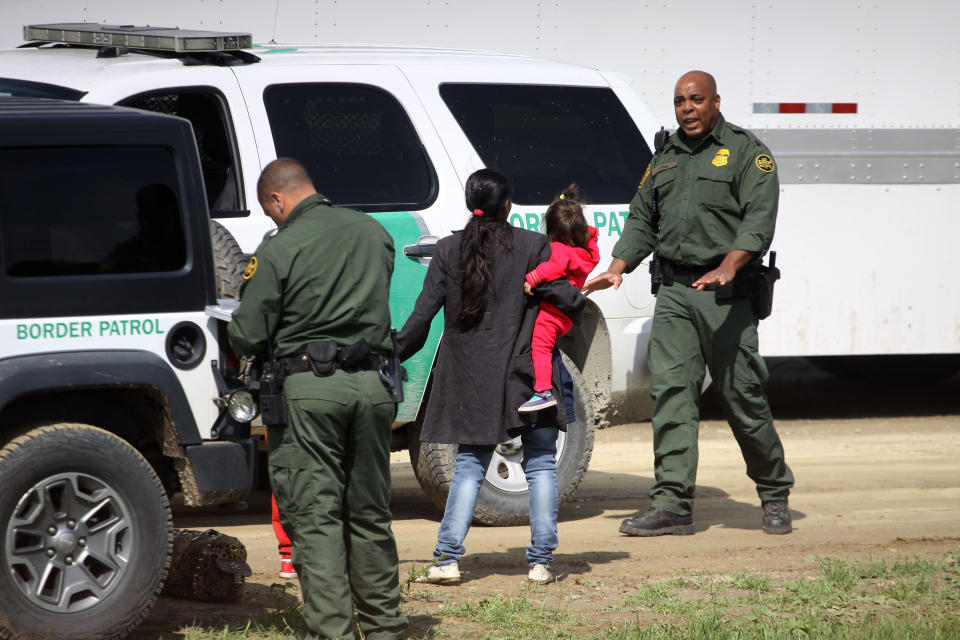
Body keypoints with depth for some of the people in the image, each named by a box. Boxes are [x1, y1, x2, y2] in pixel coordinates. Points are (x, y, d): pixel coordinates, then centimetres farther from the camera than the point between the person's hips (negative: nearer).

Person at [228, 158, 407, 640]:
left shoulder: (279, 248, -8)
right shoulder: (373, 232, 10)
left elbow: (248, 337, -6)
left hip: (310, 387, -5)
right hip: (371, 382, 5)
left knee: (315, 516, -1)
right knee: (369, 511, 14)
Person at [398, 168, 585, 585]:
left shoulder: (448, 251, 1)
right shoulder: (532, 246, -4)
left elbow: (422, 315, 1)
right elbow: (563, 296, -8)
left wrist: (393, 354, 12)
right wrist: (582, 302, 15)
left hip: (470, 378, 2)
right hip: (526, 373, -2)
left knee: (470, 464, 8)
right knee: (540, 464, 7)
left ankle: (448, 558, -2)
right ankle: (540, 561, 1)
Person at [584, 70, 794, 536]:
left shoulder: (747, 152, 1)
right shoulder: (664, 161, 18)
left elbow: (759, 220, -11)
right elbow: (641, 221, 20)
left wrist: (728, 267, -26)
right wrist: (618, 267, 1)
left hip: (726, 297, -5)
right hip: (674, 293, 5)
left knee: (742, 398, 0)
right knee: (670, 390, -7)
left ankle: (775, 496, 18)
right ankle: (672, 506, -9)